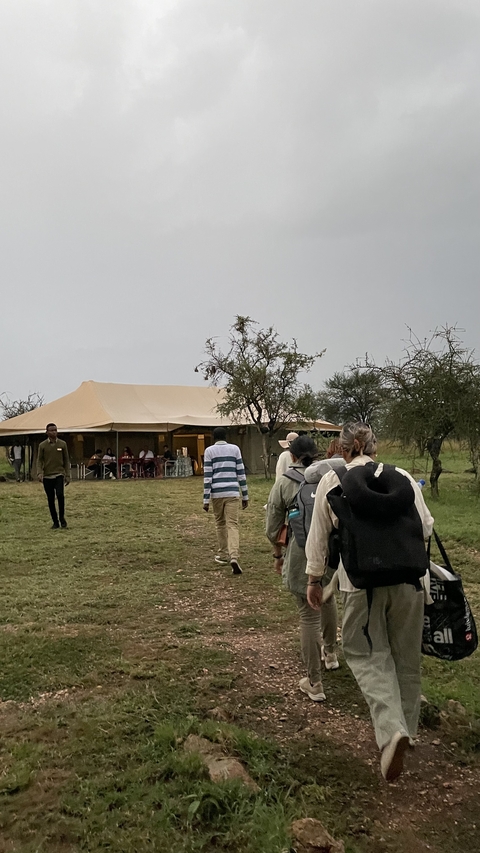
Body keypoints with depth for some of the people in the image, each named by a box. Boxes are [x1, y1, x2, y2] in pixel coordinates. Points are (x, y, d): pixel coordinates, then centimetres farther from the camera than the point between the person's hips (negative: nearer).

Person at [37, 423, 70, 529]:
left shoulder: (62, 444, 4)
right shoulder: (42, 445, 3)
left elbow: (66, 460, 8)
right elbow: (39, 460, 2)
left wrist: (67, 475, 4)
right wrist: (40, 473, -15)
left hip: (59, 474, -1)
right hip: (47, 476, 1)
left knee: (60, 494, -22)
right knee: (50, 500, 4)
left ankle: (62, 517, -1)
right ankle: (55, 522, 16)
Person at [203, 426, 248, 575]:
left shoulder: (209, 451, 3)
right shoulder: (235, 449, 8)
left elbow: (207, 476, -2)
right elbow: (241, 473, 6)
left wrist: (206, 499, -1)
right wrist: (245, 495, 12)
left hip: (216, 493, 0)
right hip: (232, 493, 0)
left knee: (220, 523, 17)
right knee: (232, 525, -4)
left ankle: (224, 555, 26)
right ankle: (234, 557, -22)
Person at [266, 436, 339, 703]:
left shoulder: (284, 483, -2)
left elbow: (273, 528, 2)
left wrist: (278, 555, 17)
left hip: (303, 553, -3)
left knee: (309, 615, 6)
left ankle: (315, 684, 16)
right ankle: (331, 653, 47)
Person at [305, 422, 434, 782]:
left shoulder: (331, 481, 2)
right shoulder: (402, 477, 6)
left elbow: (319, 536, 7)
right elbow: (427, 527, 10)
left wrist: (314, 579, 18)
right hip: (409, 577, 3)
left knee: (367, 653, 10)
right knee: (406, 656, 18)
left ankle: (392, 728, -10)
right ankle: (406, 730, 32)